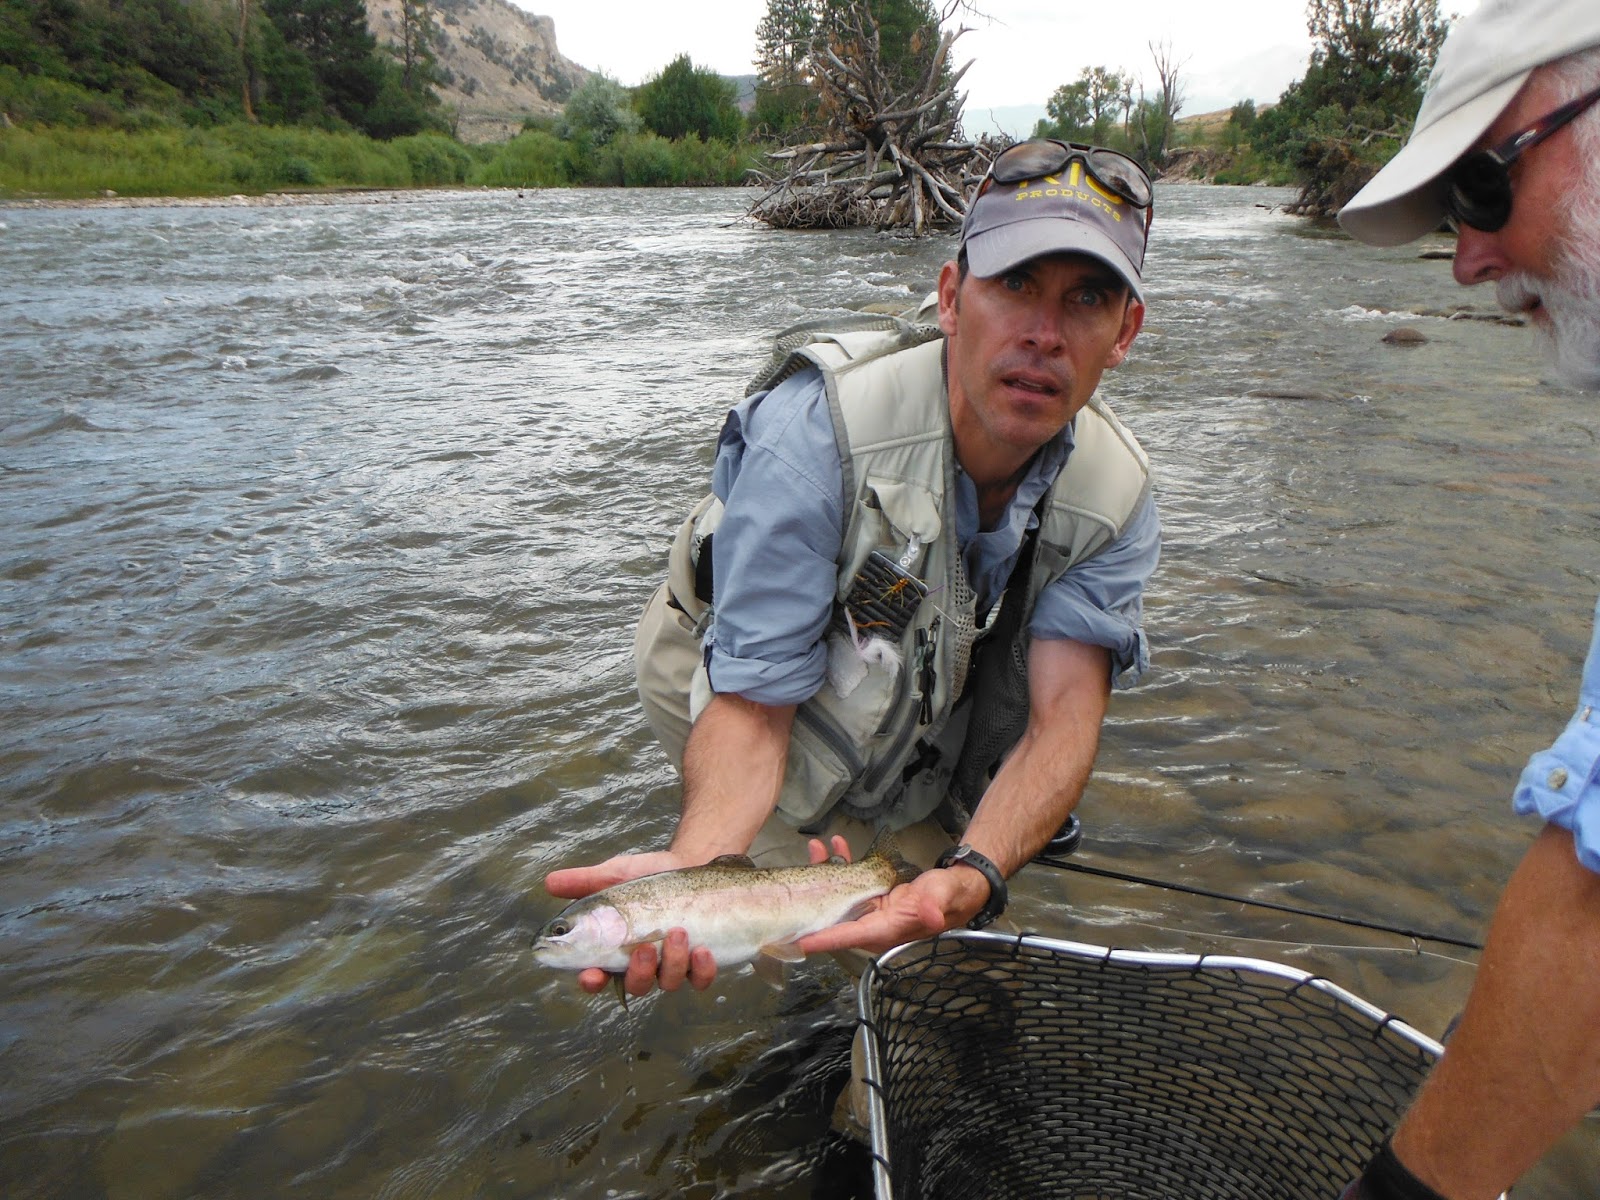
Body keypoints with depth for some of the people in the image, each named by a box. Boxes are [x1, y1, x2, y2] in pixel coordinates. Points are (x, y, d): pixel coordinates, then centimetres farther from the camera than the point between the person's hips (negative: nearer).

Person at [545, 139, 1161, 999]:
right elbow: (753, 702, -35)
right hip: (725, 663, -4)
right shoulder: (812, 428, -37)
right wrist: (694, 868, -54)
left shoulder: (1117, 495, -22)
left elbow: (1064, 715, -29)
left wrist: (968, 878, -49)